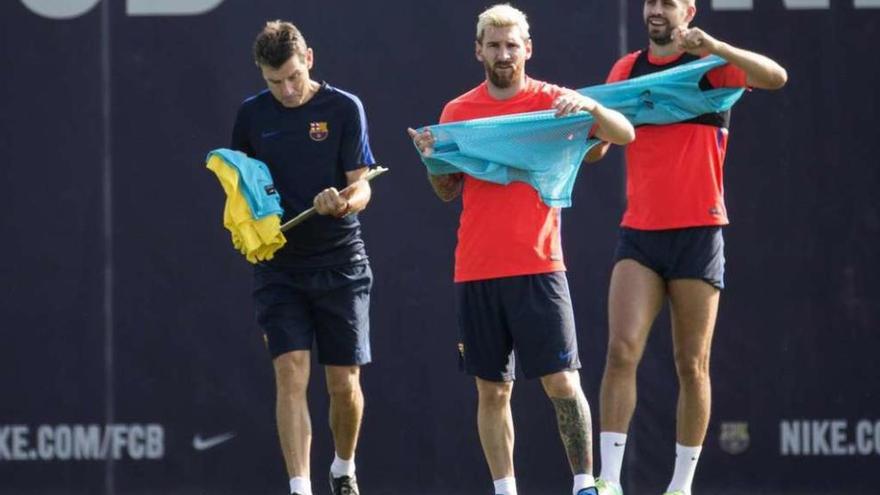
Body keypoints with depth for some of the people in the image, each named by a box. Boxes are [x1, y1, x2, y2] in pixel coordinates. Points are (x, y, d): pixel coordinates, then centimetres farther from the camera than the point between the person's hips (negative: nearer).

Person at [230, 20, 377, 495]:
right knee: (291, 373, -13)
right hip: (278, 267, 1)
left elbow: (361, 186, -7)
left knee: (344, 384, 4)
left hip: (340, 264, -1)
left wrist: (345, 202, -30)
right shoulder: (252, 114, 4)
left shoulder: (344, 108, -4)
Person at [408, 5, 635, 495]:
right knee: (492, 390, 4)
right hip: (475, 271, 3)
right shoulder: (458, 111, 9)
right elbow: (449, 191, 15)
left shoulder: (551, 101, 1)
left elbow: (624, 134, -6)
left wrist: (590, 106, -25)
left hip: (538, 266, -3)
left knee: (562, 382, -8)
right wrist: (434, 159, -6)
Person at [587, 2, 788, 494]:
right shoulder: (628, 69, 11)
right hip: (639, 232, 3)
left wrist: (714, 47, -32)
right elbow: (595, 148, 14)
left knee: (692, 365, 1)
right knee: (622, 351, -12)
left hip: (698, 231, -3)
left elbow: (776, 77, -18)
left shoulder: (711, 64, 0)